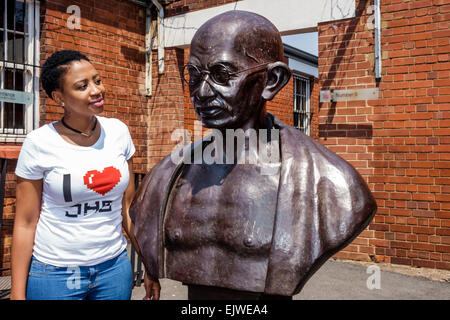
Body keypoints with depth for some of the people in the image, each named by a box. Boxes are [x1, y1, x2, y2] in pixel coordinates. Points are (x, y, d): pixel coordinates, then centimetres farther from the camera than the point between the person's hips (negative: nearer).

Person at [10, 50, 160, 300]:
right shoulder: (40, 143, -12)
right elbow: (25, 223, -7)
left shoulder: (118, 131, -2)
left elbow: (128, 206, 5)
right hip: (54, 273, -3)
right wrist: (18, 293, -6)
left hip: (114, 267, 3)